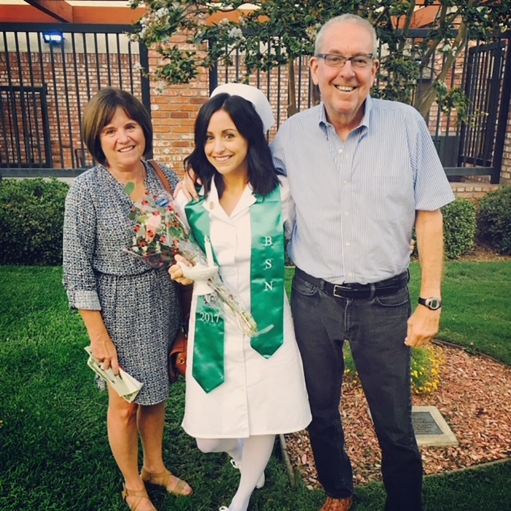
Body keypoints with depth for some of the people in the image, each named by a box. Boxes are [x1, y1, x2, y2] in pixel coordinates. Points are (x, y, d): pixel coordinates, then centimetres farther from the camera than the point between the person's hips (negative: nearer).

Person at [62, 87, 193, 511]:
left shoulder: (166, 178, -2)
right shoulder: (86, 190, -15)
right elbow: (77, 268, -13)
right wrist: (99, 335, -12)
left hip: (164, 301, 4)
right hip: (118, 309, -4)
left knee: (156, 392, 21)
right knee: (125, 402, 13)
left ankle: (155, 466, 47)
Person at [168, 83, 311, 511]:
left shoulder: (279, 193, -8)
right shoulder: (190, 199, -3)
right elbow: (185, 263, 8)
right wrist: (182, 272, -12)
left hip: (266, 326, -1)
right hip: (212, 328, 2)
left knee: (263, 423, 11)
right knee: (208, 438, 9)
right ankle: (241, 452, 49)